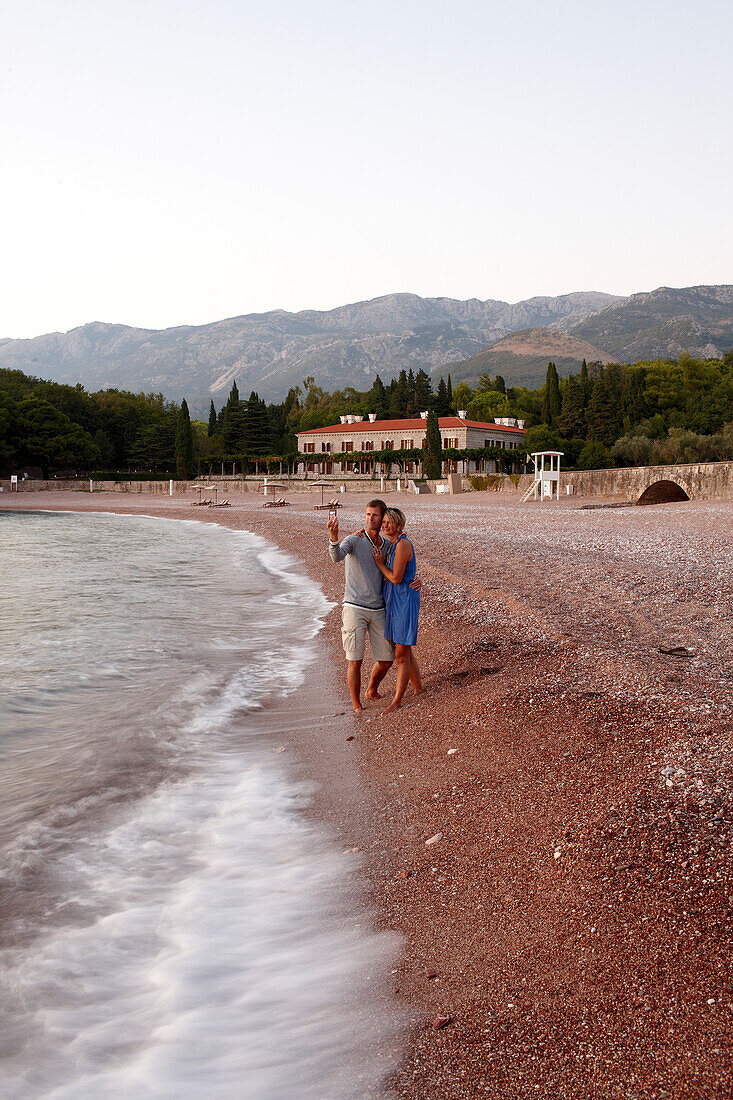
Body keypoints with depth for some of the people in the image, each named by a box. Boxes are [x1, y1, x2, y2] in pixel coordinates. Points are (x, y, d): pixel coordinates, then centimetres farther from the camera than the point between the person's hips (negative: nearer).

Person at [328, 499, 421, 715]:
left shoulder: (388, 546, 9)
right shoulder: (354, 540, -7)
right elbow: (337, 556, -28)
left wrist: (417, 580, -4)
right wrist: (333, 537, -50)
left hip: (378, 610, 5)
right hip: (354, 608, -5)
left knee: (386, 660, 7)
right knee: (354, 660, -3)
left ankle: (372, 691, 35)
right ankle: (356, 705, 14)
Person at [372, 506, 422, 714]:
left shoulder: (403, 544, -16)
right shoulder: (391, 544, 12)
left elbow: (396, 578, -18)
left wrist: (380, 564, -6)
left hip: (404, 601, -10)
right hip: (392, 601, 10)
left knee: (402, 654, -2)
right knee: (405, 651, 18)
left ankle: (397, 700, 5)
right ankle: (418, 689, 31)